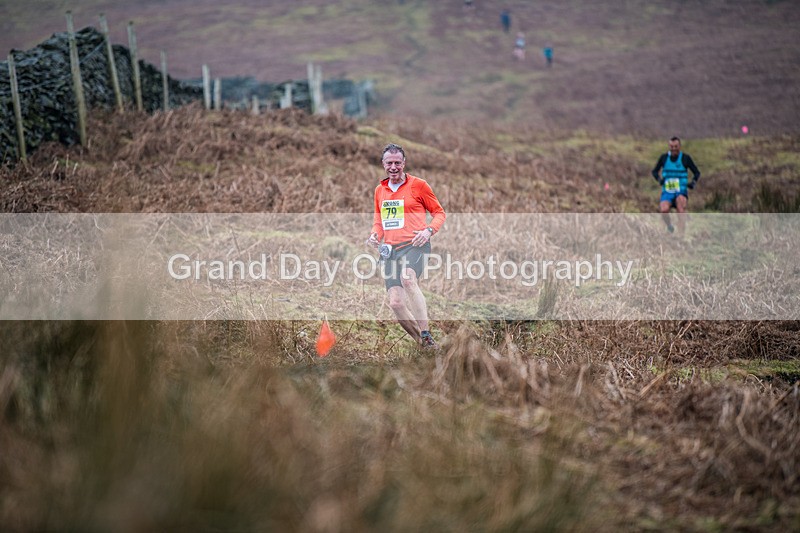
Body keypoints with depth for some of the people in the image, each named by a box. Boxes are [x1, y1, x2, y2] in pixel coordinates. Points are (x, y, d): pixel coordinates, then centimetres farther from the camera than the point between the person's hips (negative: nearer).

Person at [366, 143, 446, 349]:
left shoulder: (418, 185, 3)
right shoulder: (380, 190, 17)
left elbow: (439, 212, 8)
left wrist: (429, 230, -11)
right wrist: (375, 234, 8)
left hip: (415, 245, -6)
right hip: (390, 249, 6)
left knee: (408, 278, -36)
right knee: (396, 303, -8)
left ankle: (426, 336, -39)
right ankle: (425, 346, 6)